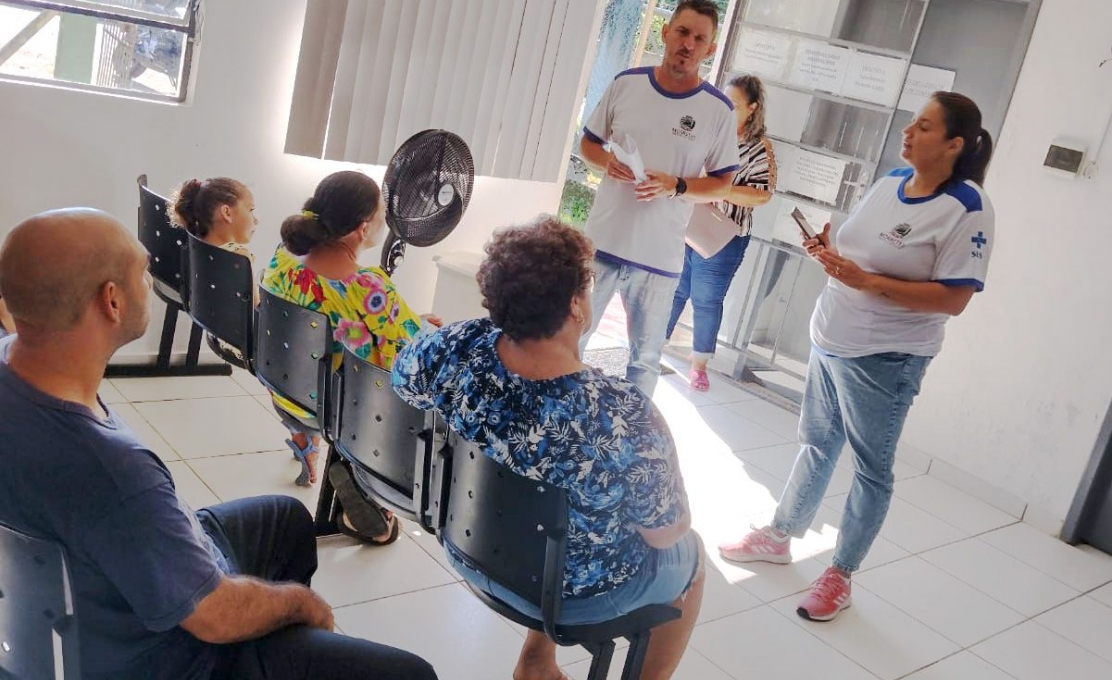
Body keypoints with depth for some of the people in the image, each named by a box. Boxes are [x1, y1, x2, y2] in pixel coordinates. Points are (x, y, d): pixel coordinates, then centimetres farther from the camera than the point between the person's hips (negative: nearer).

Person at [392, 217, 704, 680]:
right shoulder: (623, 417, -37)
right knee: (690, 555, 25)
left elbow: (400, 380, 0)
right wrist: (656, 435, -4)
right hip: (572, 593, -4)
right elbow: (665, 533, -20)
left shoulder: (455, 348, -24)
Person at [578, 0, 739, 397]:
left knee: (645, 359, 10)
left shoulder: (718, 110, -5)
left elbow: (722, 185, 0)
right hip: (601, 243, 2)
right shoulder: (626, 84, 1)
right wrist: (605, 161, -12)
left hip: (659, 257, -1)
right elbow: (588, 143, 11)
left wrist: (675, 186, -18)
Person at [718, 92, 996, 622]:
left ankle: (840, 575, 21)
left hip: (885, 360, -7)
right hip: (830, 340, 8)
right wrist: (830, 253, -6)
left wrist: (866, 281, -26)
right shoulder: (890, 181, 5)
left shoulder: (965, 208, -17)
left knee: (871, 467, 8)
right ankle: (780, 536, 36)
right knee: (816, 444, 20)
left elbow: (953, 298, -21)